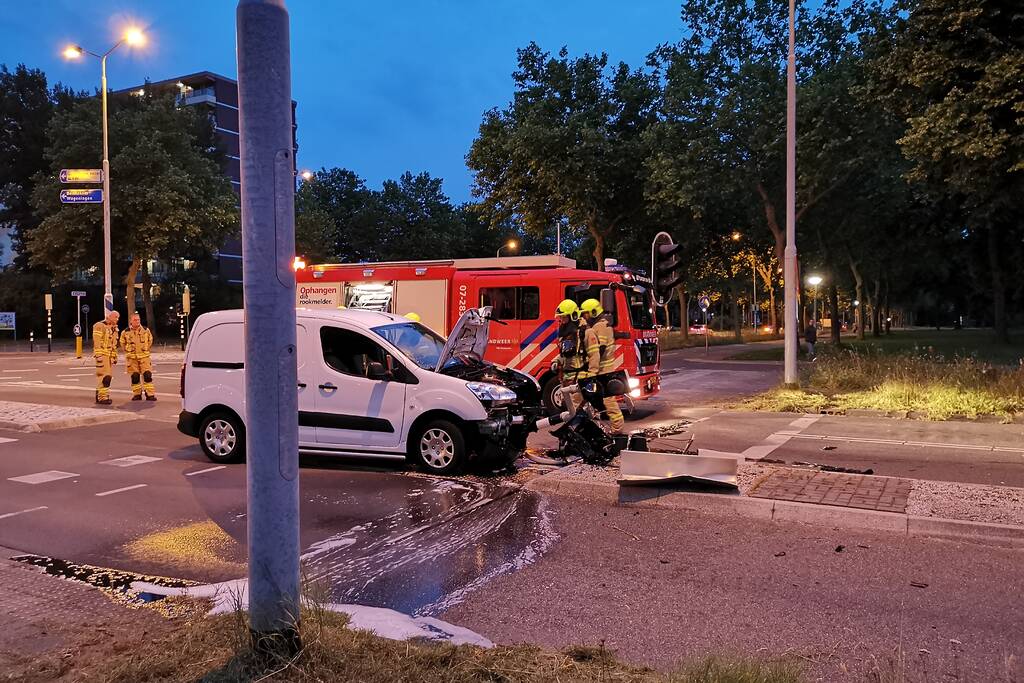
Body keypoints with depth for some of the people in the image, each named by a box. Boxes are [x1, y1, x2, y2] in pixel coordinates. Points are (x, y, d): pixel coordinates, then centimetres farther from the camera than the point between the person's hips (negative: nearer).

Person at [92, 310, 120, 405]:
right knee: (104, 376, -13)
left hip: (109, 355, 9)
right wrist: (98, 355, -21)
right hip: (102, 354, -9)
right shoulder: (99, 326, -9)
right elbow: (97, 342, -16)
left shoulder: (114, 328, 18)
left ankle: (99, 395, 21)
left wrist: (115, 356, 21)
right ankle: (102, 398, -12)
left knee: (107, 376, 12)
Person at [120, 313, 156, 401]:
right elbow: (122, 343, 15)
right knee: (135, 377, 3)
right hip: (131, 358, 0)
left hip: (144, 356, 0)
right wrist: (128, 351, 11)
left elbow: (150, 340, 18)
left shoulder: (146, 330, 2)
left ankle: (150, 394, -5)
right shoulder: (125, 332, -2)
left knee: (147, 375, -8)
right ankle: (137, 394, 14)